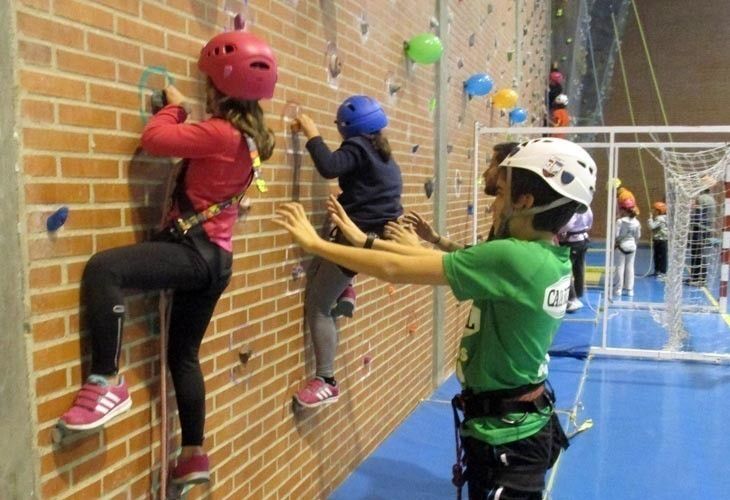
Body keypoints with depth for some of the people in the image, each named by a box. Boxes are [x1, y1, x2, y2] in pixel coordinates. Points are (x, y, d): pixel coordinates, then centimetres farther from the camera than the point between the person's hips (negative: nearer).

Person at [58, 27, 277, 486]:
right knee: (184, 354, 17)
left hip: (194, 252, -10)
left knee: (102, 270, -26)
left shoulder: (220, 132, -15)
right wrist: (183, 112, 16)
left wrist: (174, 105, 4)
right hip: (213, 258, 10)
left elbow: (155, 138, -14)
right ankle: (195, 456, 25)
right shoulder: (250, 135, 13)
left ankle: (108, 384, -22)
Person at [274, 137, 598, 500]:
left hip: (505, 435, -9)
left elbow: (395, 270, -23)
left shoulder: (514, 259, -27)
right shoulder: (551, 257, -1)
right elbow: (465, 261, 5)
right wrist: (366, 241, 7)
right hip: (520, 422, 9)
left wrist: (315, 244, -12)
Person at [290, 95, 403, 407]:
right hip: (380, 235, 9)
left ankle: (326, 382, -2)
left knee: (316, 307, -3)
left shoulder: (357, 147, -9)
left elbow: (329, 167, -28)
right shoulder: (383, 154, 17)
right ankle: (344, 290, 24)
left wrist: (312, 134, -15)